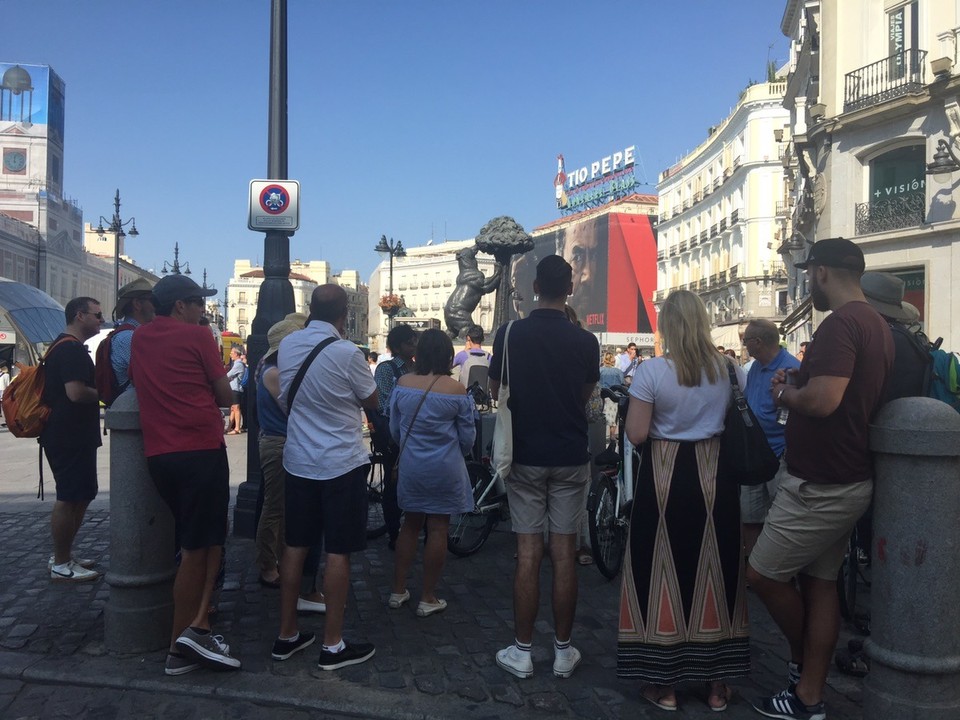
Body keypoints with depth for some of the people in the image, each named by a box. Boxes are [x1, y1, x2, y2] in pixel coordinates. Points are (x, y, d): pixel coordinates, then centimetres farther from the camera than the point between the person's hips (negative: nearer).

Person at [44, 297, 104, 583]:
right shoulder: (72, 349, -18)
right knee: (69, 499, -3)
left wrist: (96, 390, 14)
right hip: (70, 438, -11)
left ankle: (63, 556, 26)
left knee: (79, 497, 16)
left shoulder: (63, 347, 17)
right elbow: (76, 392, -28)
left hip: (69, 437, 11)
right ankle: (61, 564, 6)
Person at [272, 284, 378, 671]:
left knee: (295, 546, 13)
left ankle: (287, 635, 23)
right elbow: (371, 400, -2)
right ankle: (333, 645, 10)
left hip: (297, 460, 6)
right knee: (338, 552, 2)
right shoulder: (346, 352, -17)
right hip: (341, 464, -6)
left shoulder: (287, 345, 0)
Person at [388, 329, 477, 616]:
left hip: (410, 466, 4)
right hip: (444, 469, -3)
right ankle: (428, 598, 14)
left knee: (410, 525, 17)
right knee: (438, 529, 6)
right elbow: (467, 436, -3)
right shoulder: (456, 390, -13)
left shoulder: (402, 384, -5)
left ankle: (398, 591, 24)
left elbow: (394, 429, 7)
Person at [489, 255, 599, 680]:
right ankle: (563, 651, 17)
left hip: (525, 457, 0)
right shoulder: (585, 341, -4)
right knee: (564, 554, 7)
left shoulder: (510, 334, -6)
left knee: (528, 554, 5)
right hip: (571, 458, 1)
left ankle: (521, 652, 13)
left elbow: (495, 392, 6)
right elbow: (586, 395, 9)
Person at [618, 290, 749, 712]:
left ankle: (665, 684, 17)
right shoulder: (729, 369, -1)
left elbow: (636, 435, -13)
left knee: (664, 570, 7)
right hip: (716, 474, 3)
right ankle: (717, 683, 24)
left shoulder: (651, 371, -12)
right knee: (715, 569, 12)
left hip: (665, 475, -3)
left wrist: (639, 413, 6)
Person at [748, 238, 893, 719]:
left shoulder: (840, 323, -20)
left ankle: (802, 663, 25)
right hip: (844, 481, 10)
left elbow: (822, 401, -31)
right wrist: (802, 382, 11)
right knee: (819, 583, 13)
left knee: (762, 574, 4)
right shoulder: (876, 324, 12)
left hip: (819, 486, -10)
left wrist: (784, 393, -12)